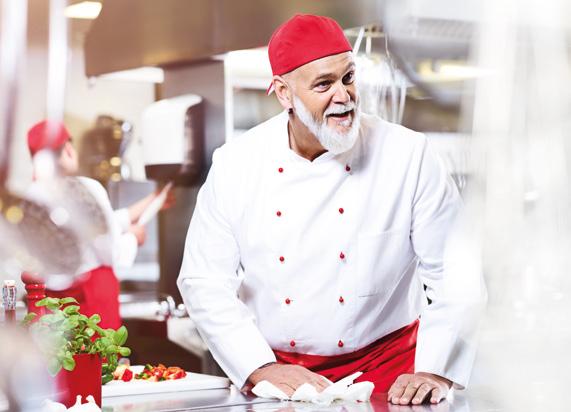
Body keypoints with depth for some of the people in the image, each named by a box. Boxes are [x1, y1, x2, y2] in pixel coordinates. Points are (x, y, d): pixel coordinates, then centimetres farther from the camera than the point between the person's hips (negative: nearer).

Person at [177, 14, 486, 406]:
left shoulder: (409, 155, -6)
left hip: (384, 365, -1)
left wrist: (435, 372, -15)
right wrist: (262, 370, -10)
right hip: (274, 364, 1)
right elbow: (205, 282, 0)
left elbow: (459, 274, -5)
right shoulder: (234, 164, -2)